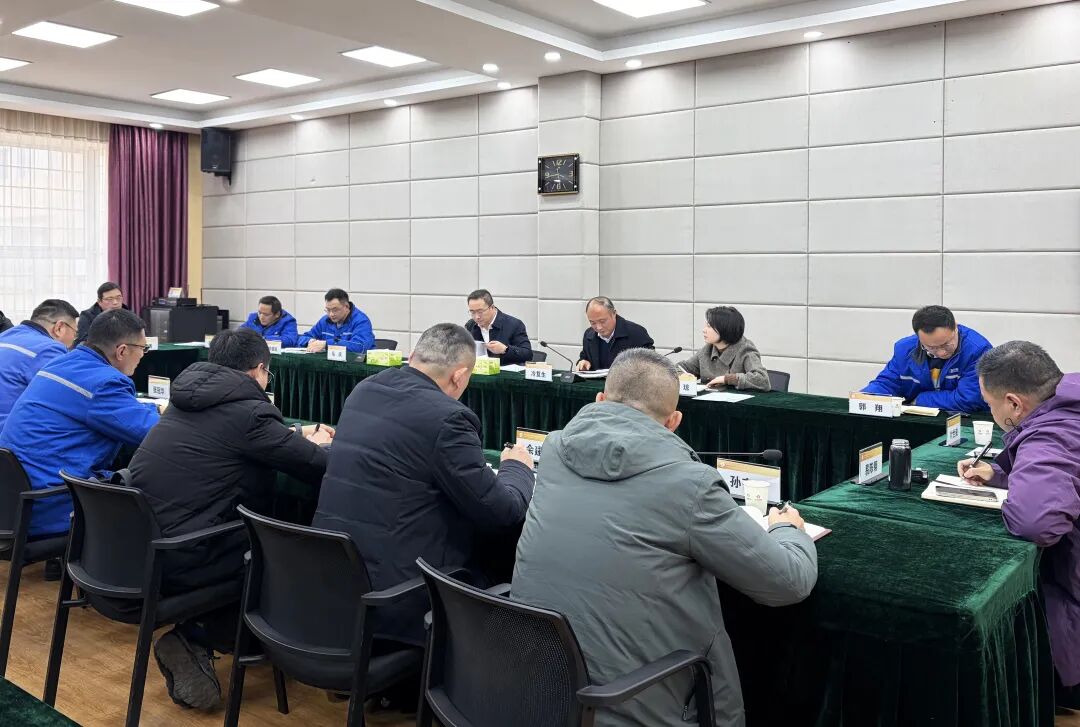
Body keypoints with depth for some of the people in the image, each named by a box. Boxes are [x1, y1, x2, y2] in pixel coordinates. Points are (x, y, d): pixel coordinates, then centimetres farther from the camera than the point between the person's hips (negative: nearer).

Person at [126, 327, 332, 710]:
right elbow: (322, 469, -9)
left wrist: (297, 436, 32)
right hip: (178, 557, -9)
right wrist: (318, 446, 13)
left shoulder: (191, 397, 12)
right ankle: (195, 639, 3)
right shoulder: (246, 411, -13)